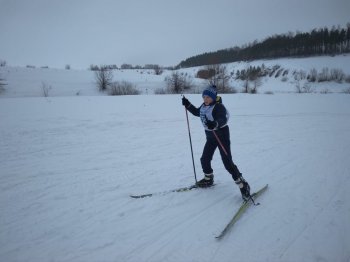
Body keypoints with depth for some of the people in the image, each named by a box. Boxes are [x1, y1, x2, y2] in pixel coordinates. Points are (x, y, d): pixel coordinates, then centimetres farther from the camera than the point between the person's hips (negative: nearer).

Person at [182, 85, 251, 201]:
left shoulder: (218, 106, -21)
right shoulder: (204, 106, 4)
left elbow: (222, 119, -37)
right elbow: (197, 112, 24)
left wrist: (215, 124, -58)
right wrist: (188, 105, 14)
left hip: (221, 134, -8)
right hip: (210, 136, 8)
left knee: (227, 162, -10)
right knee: (205, 159, 13)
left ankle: (243, 185, 1)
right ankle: (208, 179, 38)